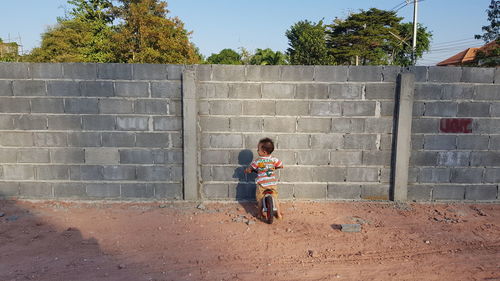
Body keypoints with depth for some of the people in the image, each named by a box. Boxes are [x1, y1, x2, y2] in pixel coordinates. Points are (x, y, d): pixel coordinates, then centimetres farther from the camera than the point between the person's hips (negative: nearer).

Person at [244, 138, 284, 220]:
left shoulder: (258, 161, -12)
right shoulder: (273, 159, -5)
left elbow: (250, 168, -1)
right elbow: (281, 166, 7)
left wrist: (247, 170, 21)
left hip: (262, 184, -3)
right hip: (273, 183, 3)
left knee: (260, 199, 16)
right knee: (275, 198, 18)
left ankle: (260, 214, 21)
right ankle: (279, 214, 22)